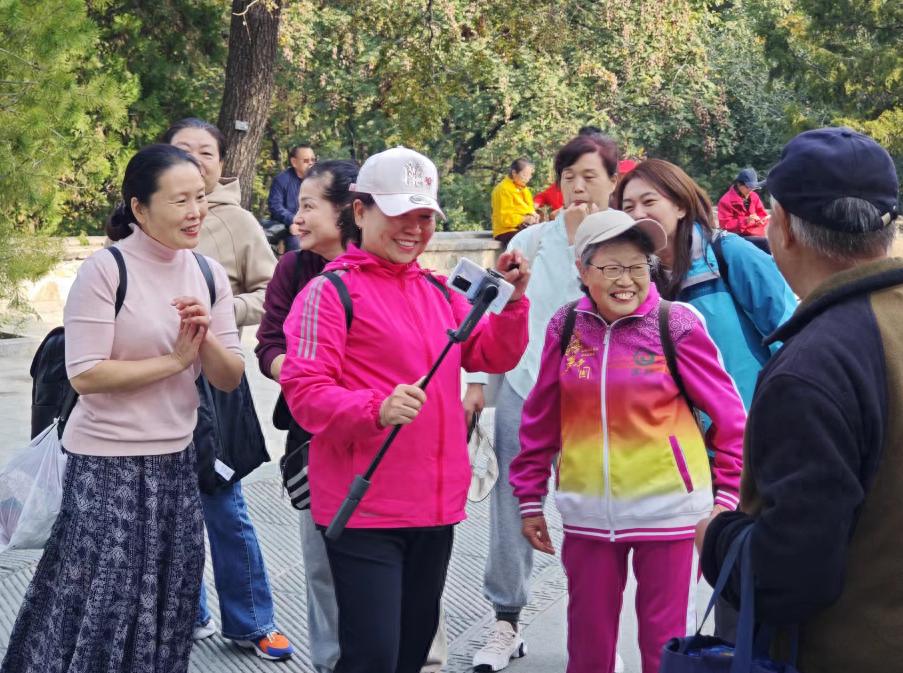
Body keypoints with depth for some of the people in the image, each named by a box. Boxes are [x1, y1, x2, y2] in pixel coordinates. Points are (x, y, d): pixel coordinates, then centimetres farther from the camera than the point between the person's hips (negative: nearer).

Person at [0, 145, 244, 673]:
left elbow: (230, 378, 4)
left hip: (175, 461, 6)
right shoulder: (106, 270, -13)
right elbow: (84, 374, -19)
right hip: (107, 468, -6)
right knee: (100, 610, -1)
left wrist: (204, 337, -16)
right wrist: (174, 360, -15)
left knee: (165, 615, 13)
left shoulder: (209, 274, 5)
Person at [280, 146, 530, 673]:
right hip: (365, 509, -7)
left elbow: (495, 356, 17)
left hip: (436, 506, 7)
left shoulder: (439, 292, 15)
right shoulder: (331, 292, -7)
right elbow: (304, 390, -15)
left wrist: (513, 299, 1)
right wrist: (377, 409, -31)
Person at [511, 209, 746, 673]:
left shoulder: (677, 325, -8)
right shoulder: (566, 326, 0)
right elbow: (540, 421, 8)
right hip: (588, 512, 3)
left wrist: (727, 493, -3)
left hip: (667, 509, -3)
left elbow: (728, 416, -2)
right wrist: (530, 498, 10)